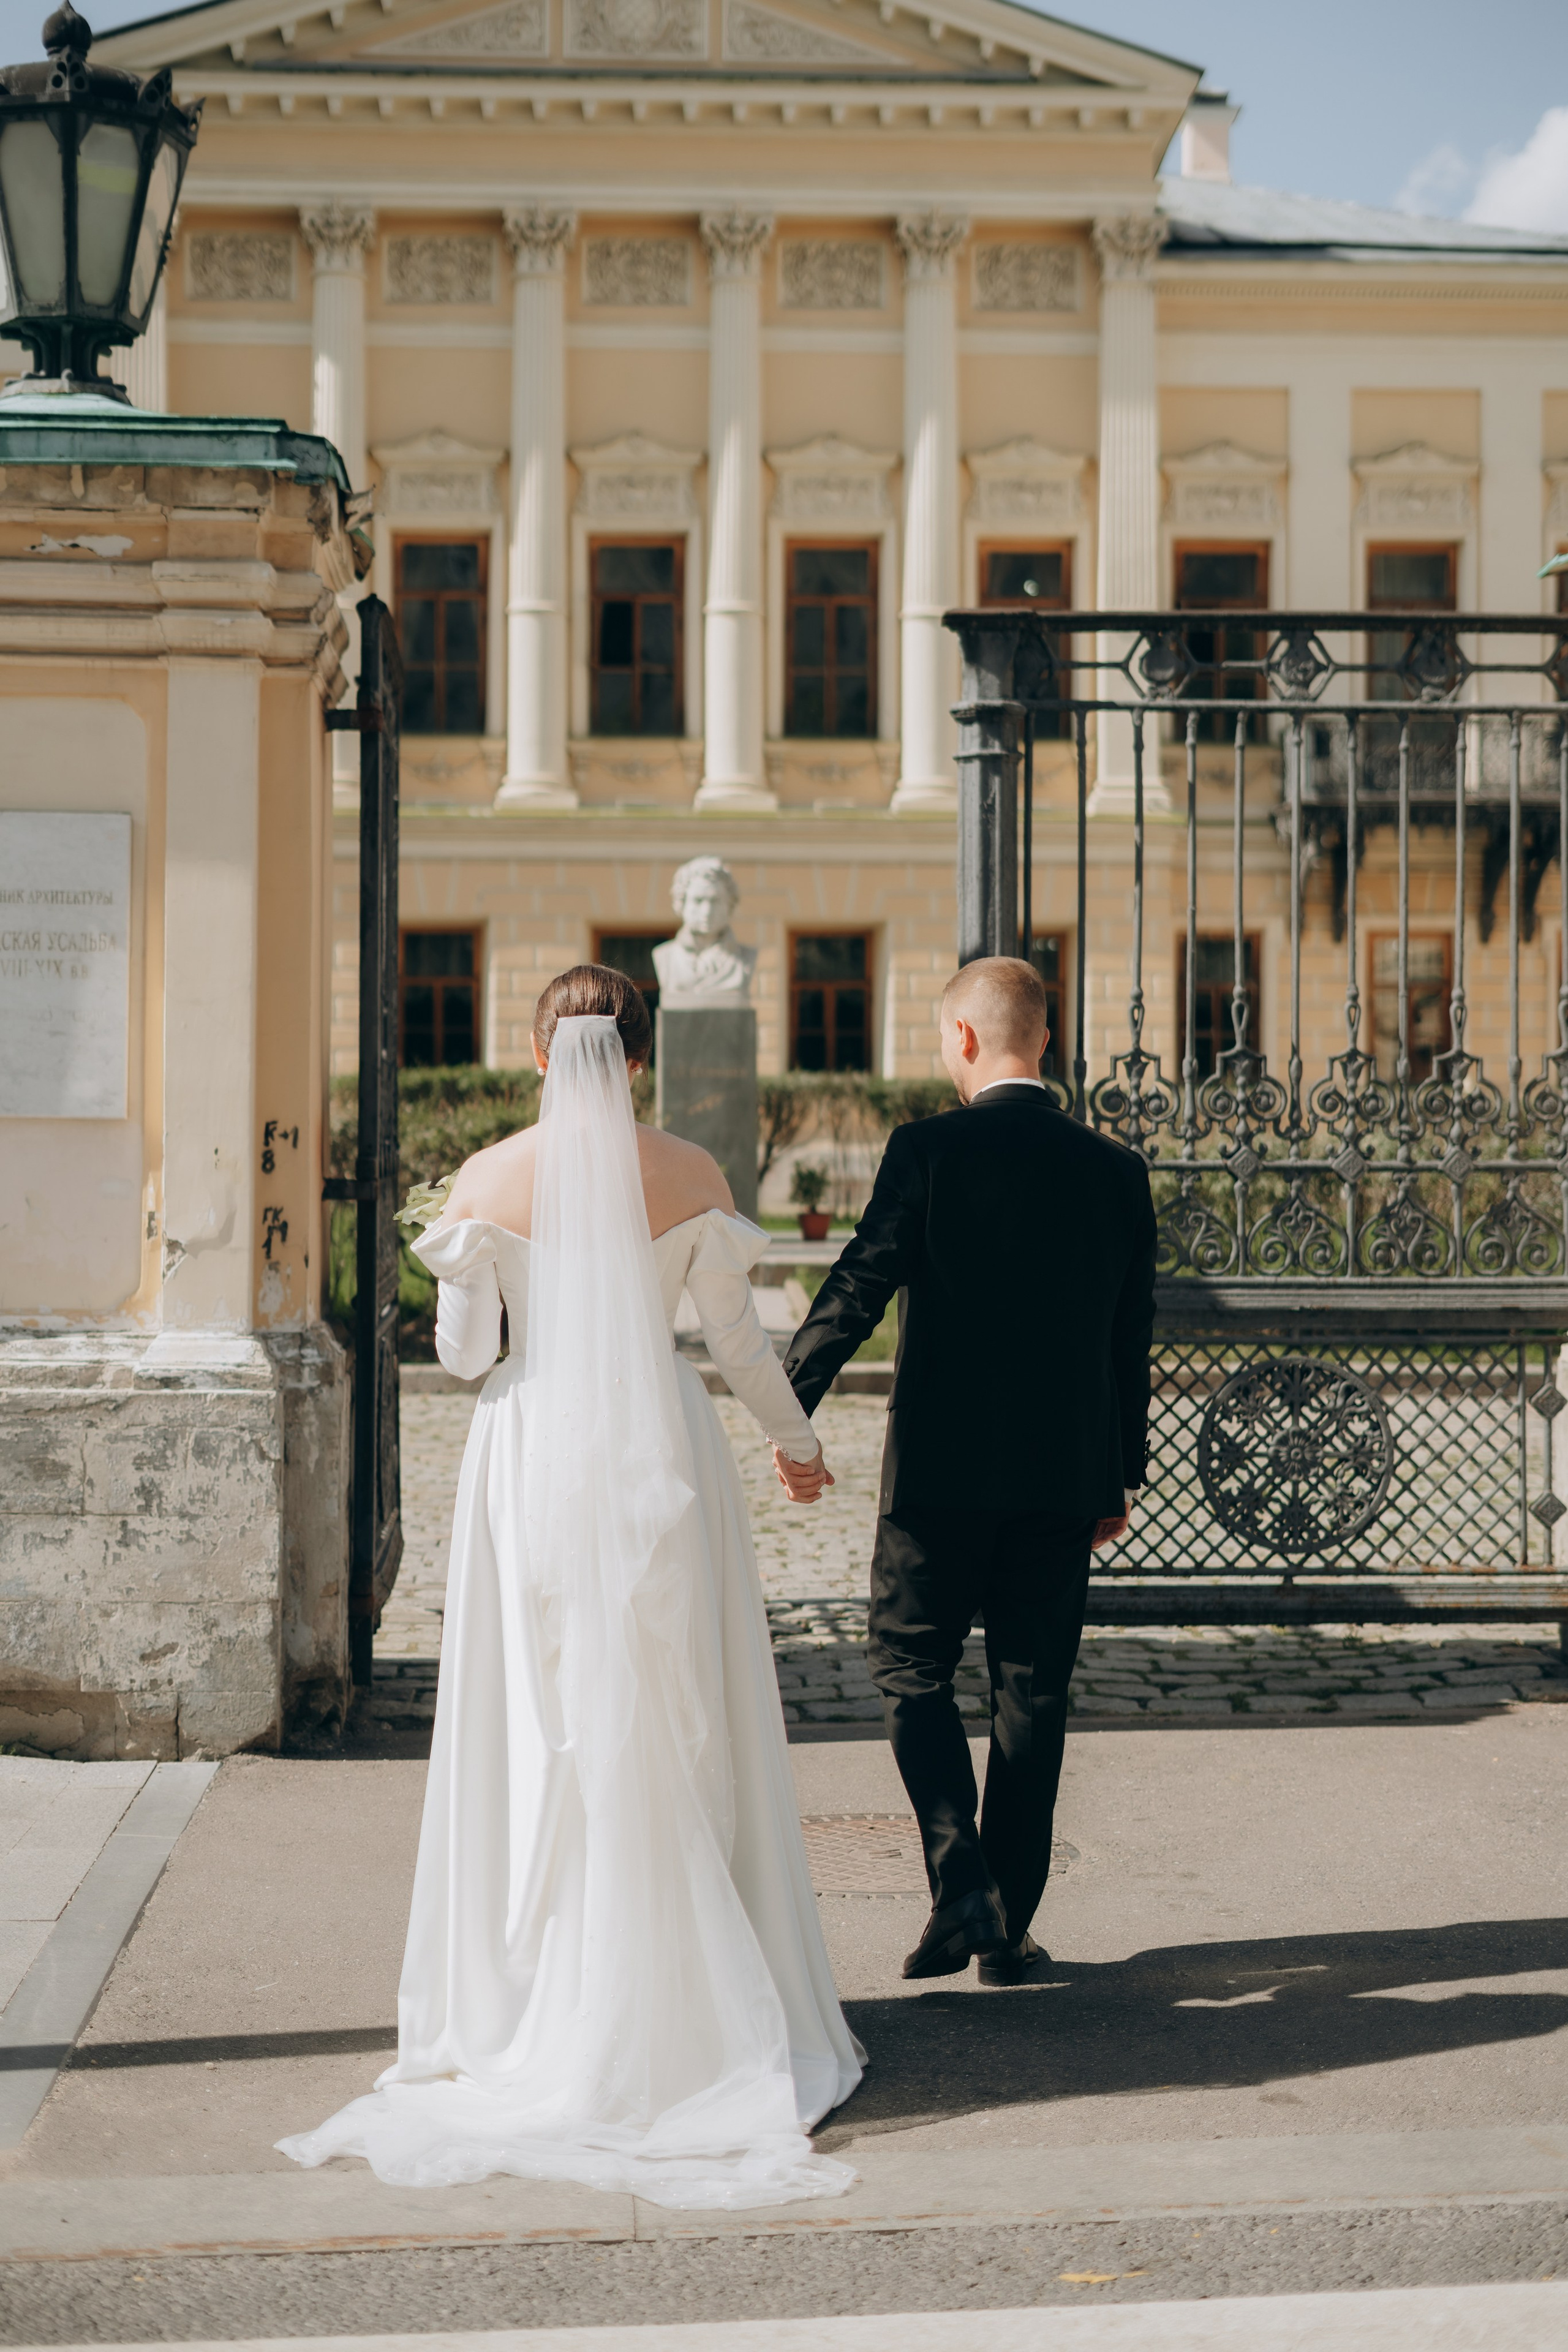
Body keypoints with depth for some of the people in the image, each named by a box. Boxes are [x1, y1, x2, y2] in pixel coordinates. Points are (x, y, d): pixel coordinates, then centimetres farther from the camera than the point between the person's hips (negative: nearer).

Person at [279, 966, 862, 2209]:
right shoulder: (691, 1175, -3)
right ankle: (695, 1999, 11)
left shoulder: (490, 1179, -4)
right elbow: (737, 1335, 2)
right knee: (676, 1731, 7)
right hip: (663, 1450, 0)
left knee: (538, 1728, 8)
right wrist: (798, 1439, 19)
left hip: (537, 1456, 0)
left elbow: (463, 1350, -2)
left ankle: (539, 1999, 11)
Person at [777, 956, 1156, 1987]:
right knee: (1033, 1692, 10)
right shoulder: (1115, 1169, 4)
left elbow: (858, 1289, -13)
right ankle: (1007, 1929, 14)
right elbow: (1133, 1339, 8)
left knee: (915, 1668, 10)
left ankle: (962, 1885, -5)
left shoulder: (929, 1150, -9)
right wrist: (1122, 1475, 17)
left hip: (942, 1471, -3)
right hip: (1066, 1477, 3)